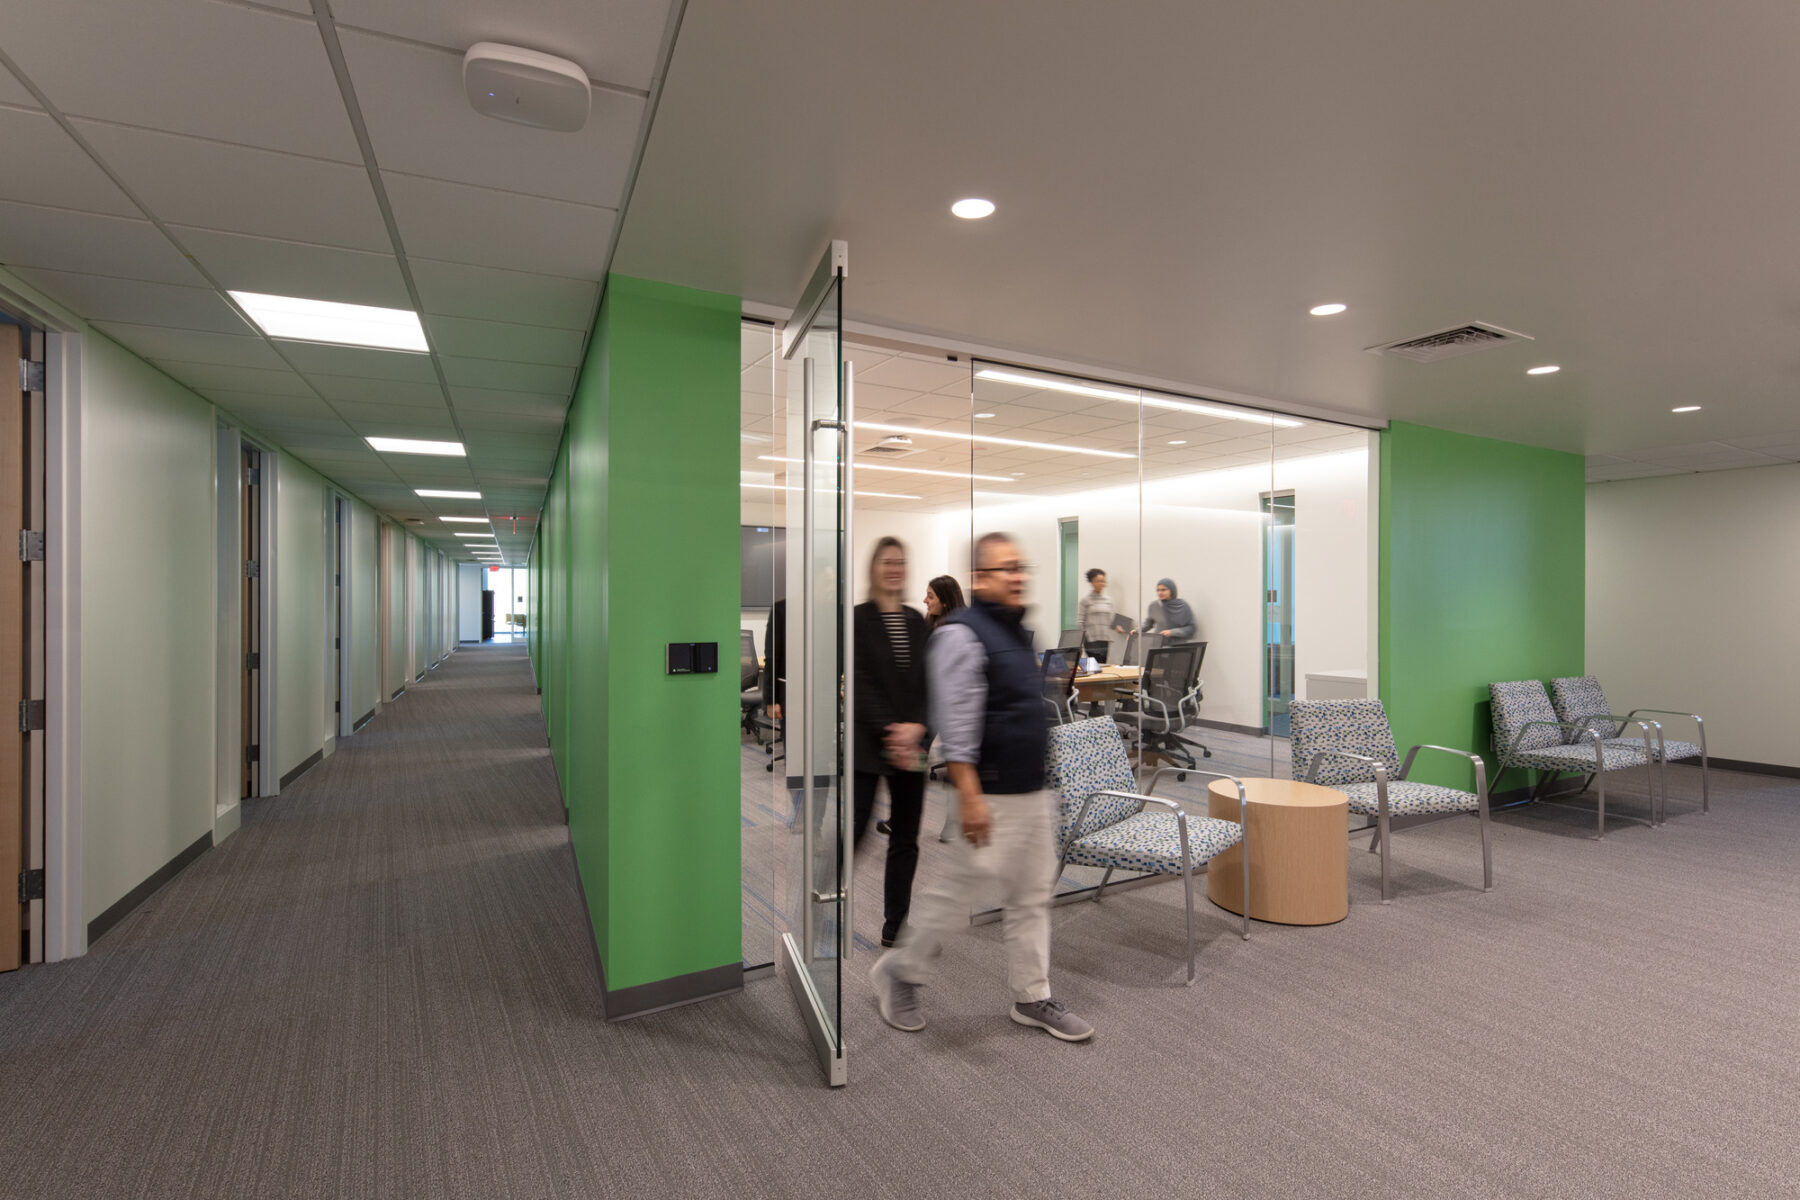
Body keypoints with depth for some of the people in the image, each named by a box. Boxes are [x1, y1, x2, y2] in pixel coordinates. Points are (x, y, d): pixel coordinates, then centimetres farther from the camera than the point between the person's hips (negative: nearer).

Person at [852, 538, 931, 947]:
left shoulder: (917, 622, 10)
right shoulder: (857, 620, -5)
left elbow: (930, 683, 4)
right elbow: (860, 684, -11)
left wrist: (915, 727, -11)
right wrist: (889, 733, -16)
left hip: (911, 745, 5)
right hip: (867, 745, -5)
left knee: (905, 838, 11)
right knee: (852, 831, -3)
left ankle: (895, 925, 26)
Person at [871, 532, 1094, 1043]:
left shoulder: (1018, 631, 12)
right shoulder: (962, 634, -16)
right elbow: (956, 725, -22)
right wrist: (970, 797, -25)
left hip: (1033, 791, 9)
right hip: (992, 796, -9)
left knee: (1032, 896, 16)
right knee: (959, 890, 3)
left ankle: (1033, 998, 30)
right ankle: (899, 972, 25)